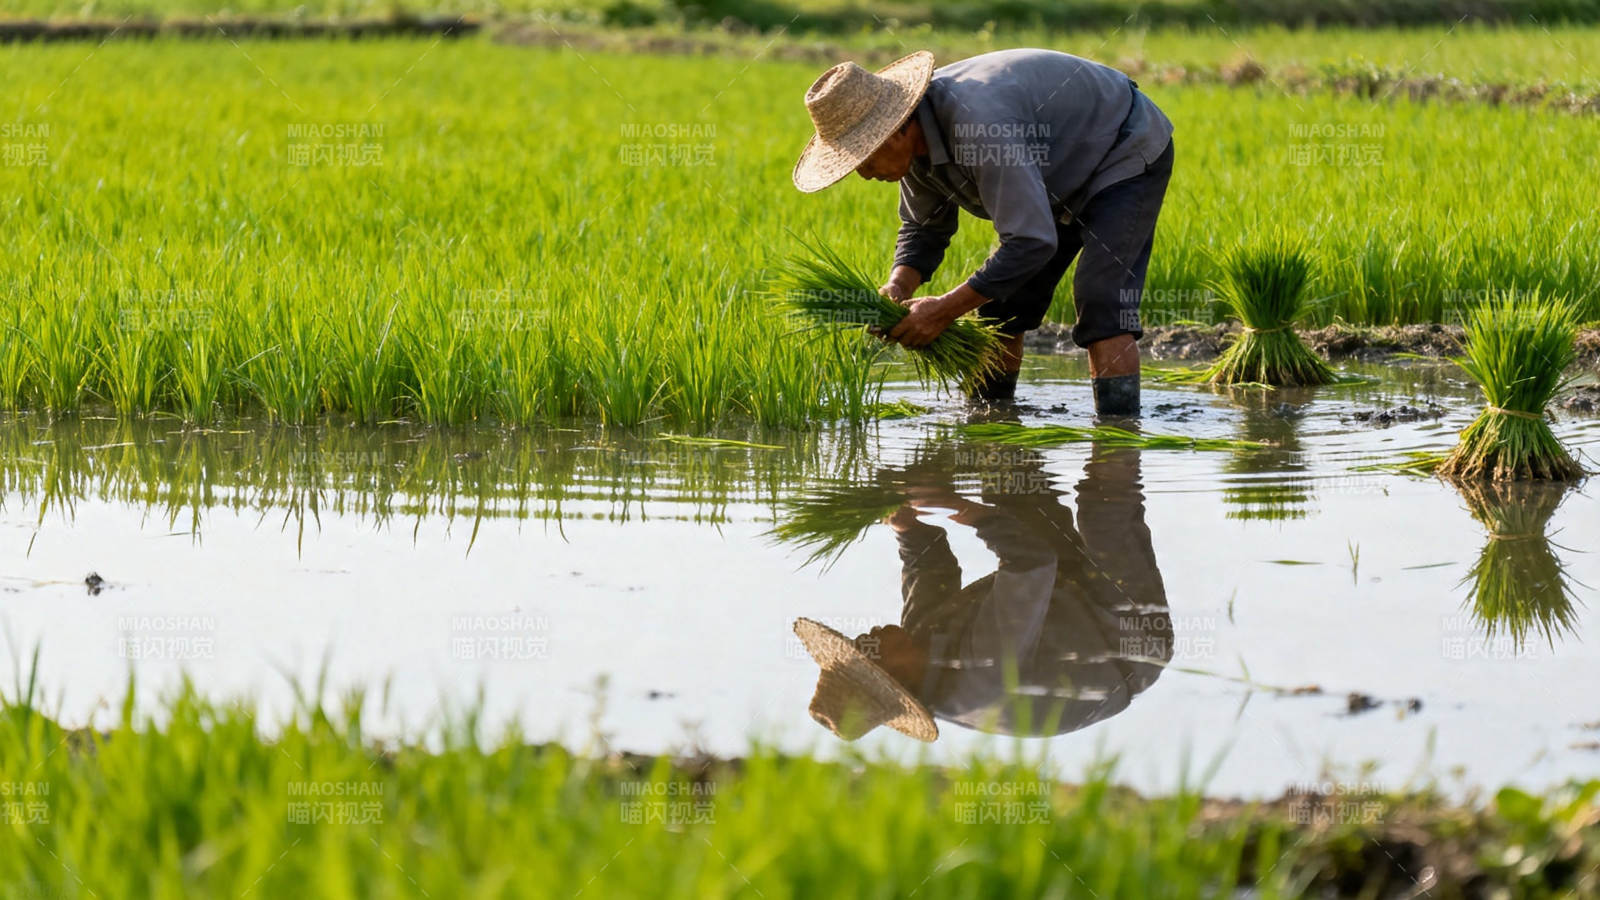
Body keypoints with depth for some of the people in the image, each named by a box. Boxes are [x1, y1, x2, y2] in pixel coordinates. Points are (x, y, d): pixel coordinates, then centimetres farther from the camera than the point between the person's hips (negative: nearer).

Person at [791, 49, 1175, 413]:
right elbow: (924, 228, 4)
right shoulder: (916, 141, -12)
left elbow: (1031, 243, -41)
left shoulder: (976, 122, -41)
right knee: (999, 309, 6)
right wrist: (899, 285, -18)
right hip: (1065, 176, 9)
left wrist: (945, 308, -36)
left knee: (1100, 309, -22)